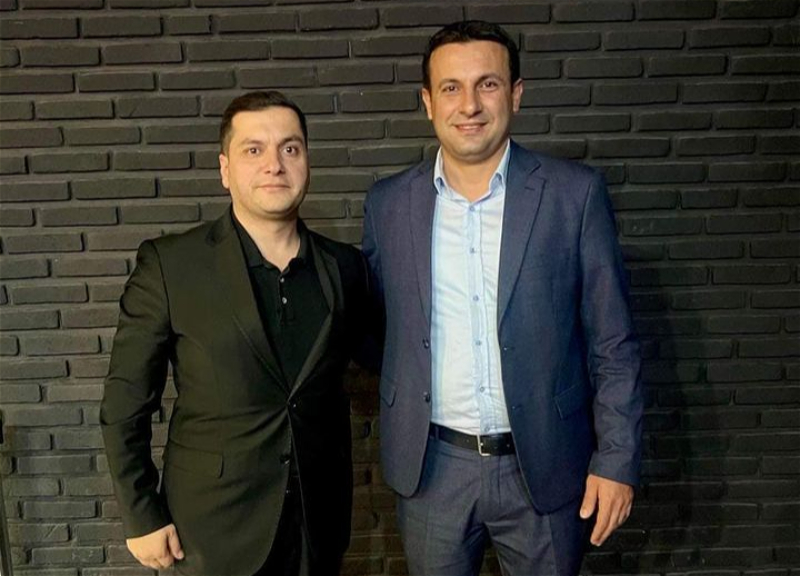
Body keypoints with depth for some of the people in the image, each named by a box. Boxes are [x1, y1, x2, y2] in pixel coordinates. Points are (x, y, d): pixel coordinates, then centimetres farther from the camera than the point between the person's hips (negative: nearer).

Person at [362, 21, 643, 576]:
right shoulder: (389, 202, -1)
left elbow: (612, 342, -5)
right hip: (431, 466, 2)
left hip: (544, 466, -1)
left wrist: (617, 460, -6)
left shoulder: (576, 192, -7)